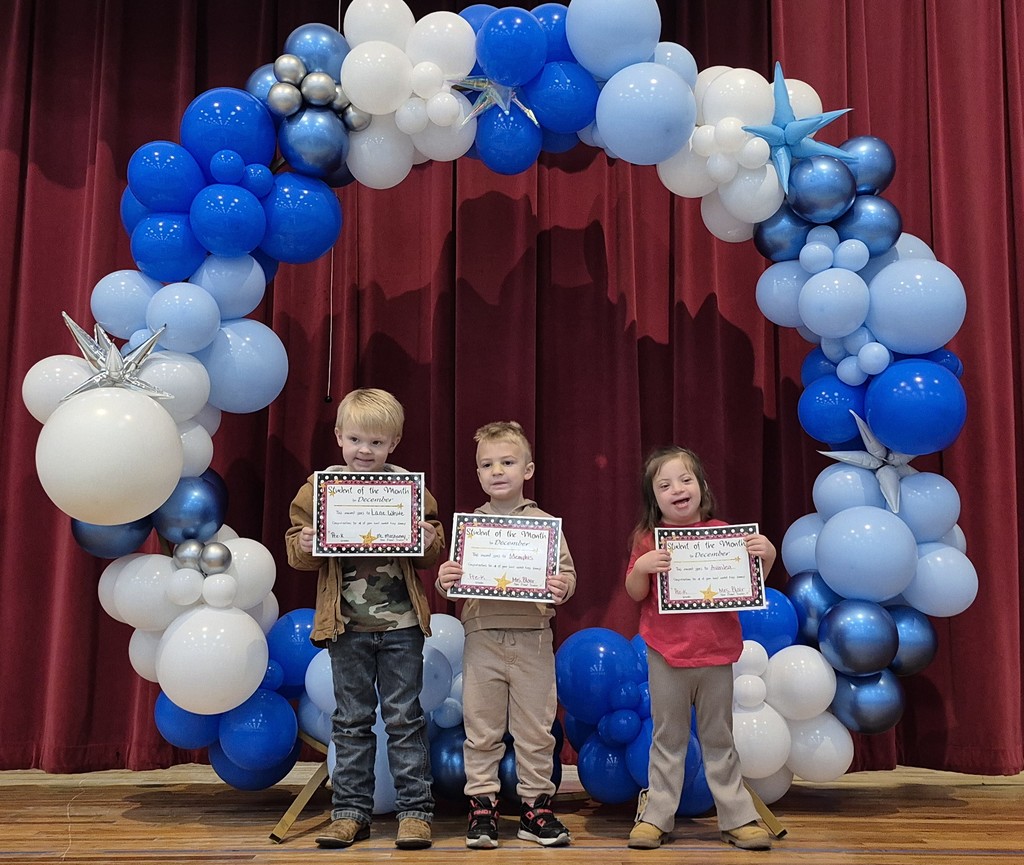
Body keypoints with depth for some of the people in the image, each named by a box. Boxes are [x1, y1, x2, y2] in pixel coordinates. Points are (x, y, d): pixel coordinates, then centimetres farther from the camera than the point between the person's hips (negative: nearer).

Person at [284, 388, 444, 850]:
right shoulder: (318, 488, 1)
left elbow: (433, 552, 4)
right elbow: (299, 553, 4)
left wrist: (430, 543, -17)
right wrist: (303, 546, -18)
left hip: (401, 624, -1)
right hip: (346, 626, 1)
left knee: (404, 717, 6)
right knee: (352, 721, 11)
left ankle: (415, 809, 13)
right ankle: (350, 811, 20)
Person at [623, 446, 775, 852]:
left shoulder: (723, 533, -1)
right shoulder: (648, 539, -2)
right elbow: (635, 593, -1)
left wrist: (766, 556, -13)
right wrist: (642, 567, -20)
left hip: (716, 653, 1)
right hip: (666, 655, -1)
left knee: (719, 740, 13)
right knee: (668, 739, 10)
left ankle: (737, 817, 22)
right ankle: (656, 815, 19)